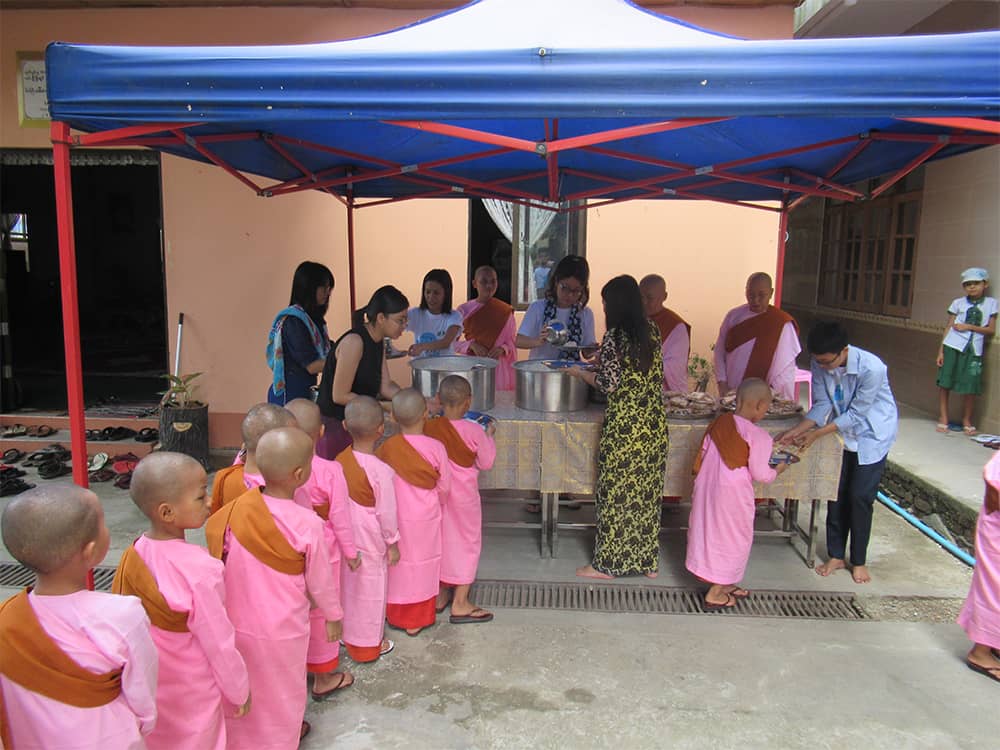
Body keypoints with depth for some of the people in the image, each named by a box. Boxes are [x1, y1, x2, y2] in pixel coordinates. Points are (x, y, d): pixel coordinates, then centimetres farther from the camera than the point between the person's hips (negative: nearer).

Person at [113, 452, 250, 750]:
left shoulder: (134, 555, -12)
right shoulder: (199, 570, -31)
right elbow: (219, 642, -22)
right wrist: (239, 692, -6)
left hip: (147, 688, 6)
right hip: (192, 696, -5)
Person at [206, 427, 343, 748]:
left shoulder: (236, 509, -15)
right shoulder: (308, 525, -25)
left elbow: (220, 558, -2)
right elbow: (320, 580, -12)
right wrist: (333, 615, 5)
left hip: (237, 622, 3)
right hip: (282, 629, -3)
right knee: (281, 691, 21)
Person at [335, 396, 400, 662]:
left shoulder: (340, 461, -8)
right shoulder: (380, 470, -26)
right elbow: (386, 512, -18)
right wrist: (392, 544, -4)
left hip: (346, 537, 6)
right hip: (371, 541, -5)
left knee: (348, 585, 22)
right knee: (370, 591, 11)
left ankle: (347, 633, 39)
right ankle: (368, 645, 27)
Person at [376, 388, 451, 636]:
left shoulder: (387, 448, -13)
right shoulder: (435, 447, -16)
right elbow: (444, 486, -6)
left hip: (396, 517, 1)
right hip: (426, 518, -1)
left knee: (397, 563, 17)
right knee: (422, 566, 14)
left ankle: (395, 615, 31)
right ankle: (417, 619, 25)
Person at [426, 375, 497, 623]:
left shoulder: (429, 427, -11)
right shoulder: (474, 431, -20)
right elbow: (486, 463, -8)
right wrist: (489, 435, 5)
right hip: (464, 497, -4)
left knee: (440, 539, 20)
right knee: (467, 543, 11)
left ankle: (440, 595, 32)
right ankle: (460, 603, 15)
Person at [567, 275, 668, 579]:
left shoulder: (614, 337, -13)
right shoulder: (652, 331, 7)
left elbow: (608, 384, -14)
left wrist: (581, 372, 3)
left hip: (624, 426, -6)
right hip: (655, 425, 6)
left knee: (616, 493, 5)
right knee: (648, 492, 15)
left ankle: (607, 564, 17)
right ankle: (648, 562, 26)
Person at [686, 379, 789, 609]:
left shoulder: (718, 423, 3)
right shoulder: (758, 436, -16)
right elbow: (759, 474, -13)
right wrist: (777, 470, 7)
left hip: (706, 487, 7)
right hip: (732, 494, -7)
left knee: (710, 532, 18)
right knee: (733, 538, 9)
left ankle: (724, 584, 36)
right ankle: (715, 593, 15)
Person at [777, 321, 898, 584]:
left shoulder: (871, 368, -32)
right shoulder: (820, 364, -16)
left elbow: (856, 414, -25)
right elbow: (822, 405, -9)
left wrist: (816, 434, -27)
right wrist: (797, 431, -22)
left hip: (872, 435, -5)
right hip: (841, 432, 5)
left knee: (860, 497, -3)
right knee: (836, 494, 7)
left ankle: (859, 561, 16)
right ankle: (836, 555, 21)